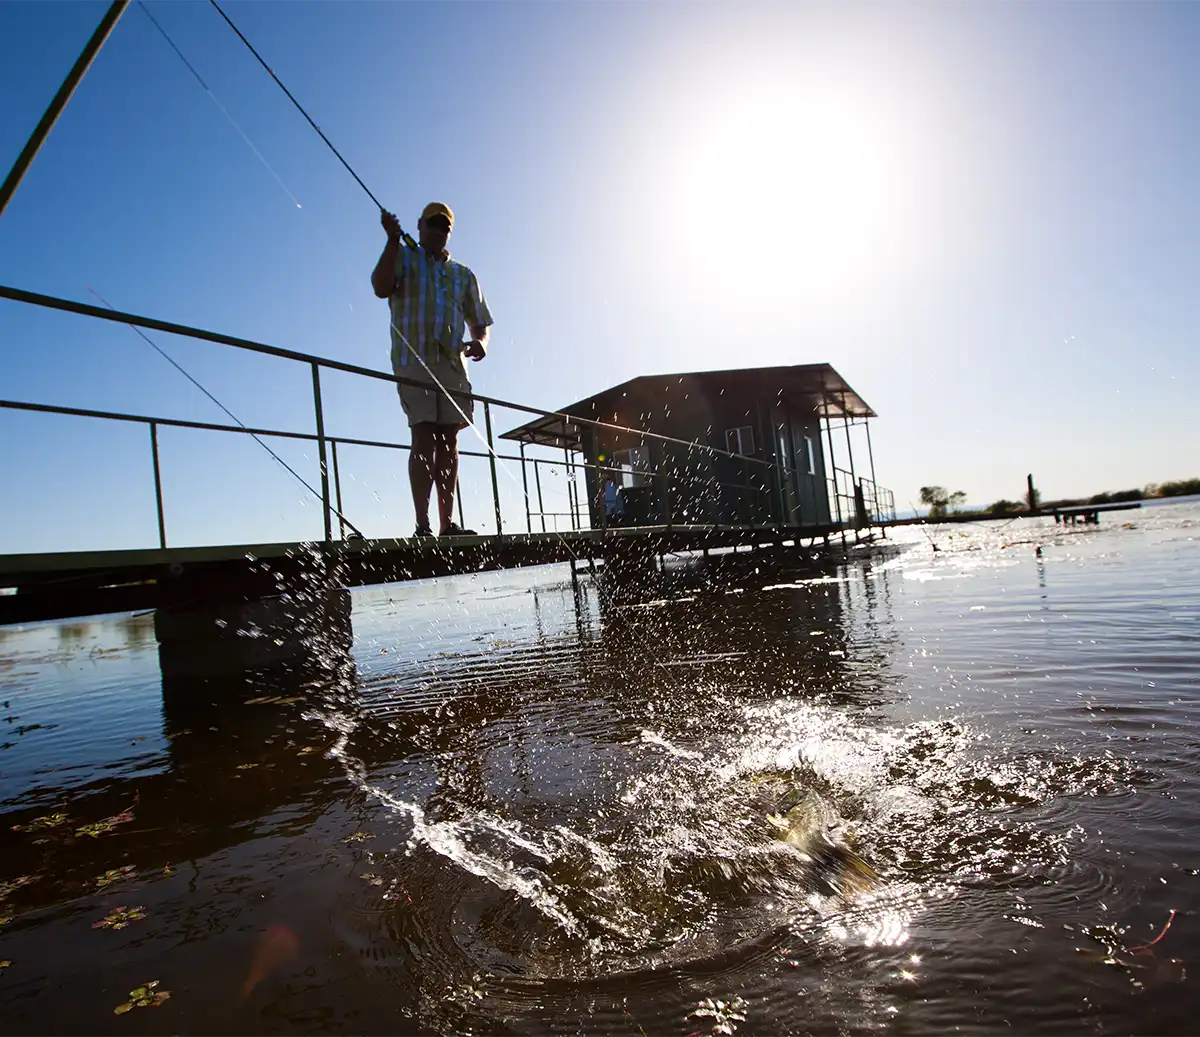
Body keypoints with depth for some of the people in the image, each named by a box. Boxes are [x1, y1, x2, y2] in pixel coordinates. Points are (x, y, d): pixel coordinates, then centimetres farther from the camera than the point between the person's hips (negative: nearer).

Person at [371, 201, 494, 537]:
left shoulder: (463, 275, 23)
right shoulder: (402, 257, 14)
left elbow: (480, 323, 21)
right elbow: (381, 288, -6)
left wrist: (480, 342, -1)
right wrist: (393, 241, -13)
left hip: (452, 363, 4)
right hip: (413, 360, -4)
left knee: (449, 440, -2)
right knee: (424, 437, -15)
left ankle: (447, 523, -1)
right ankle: (422, 525, -17)